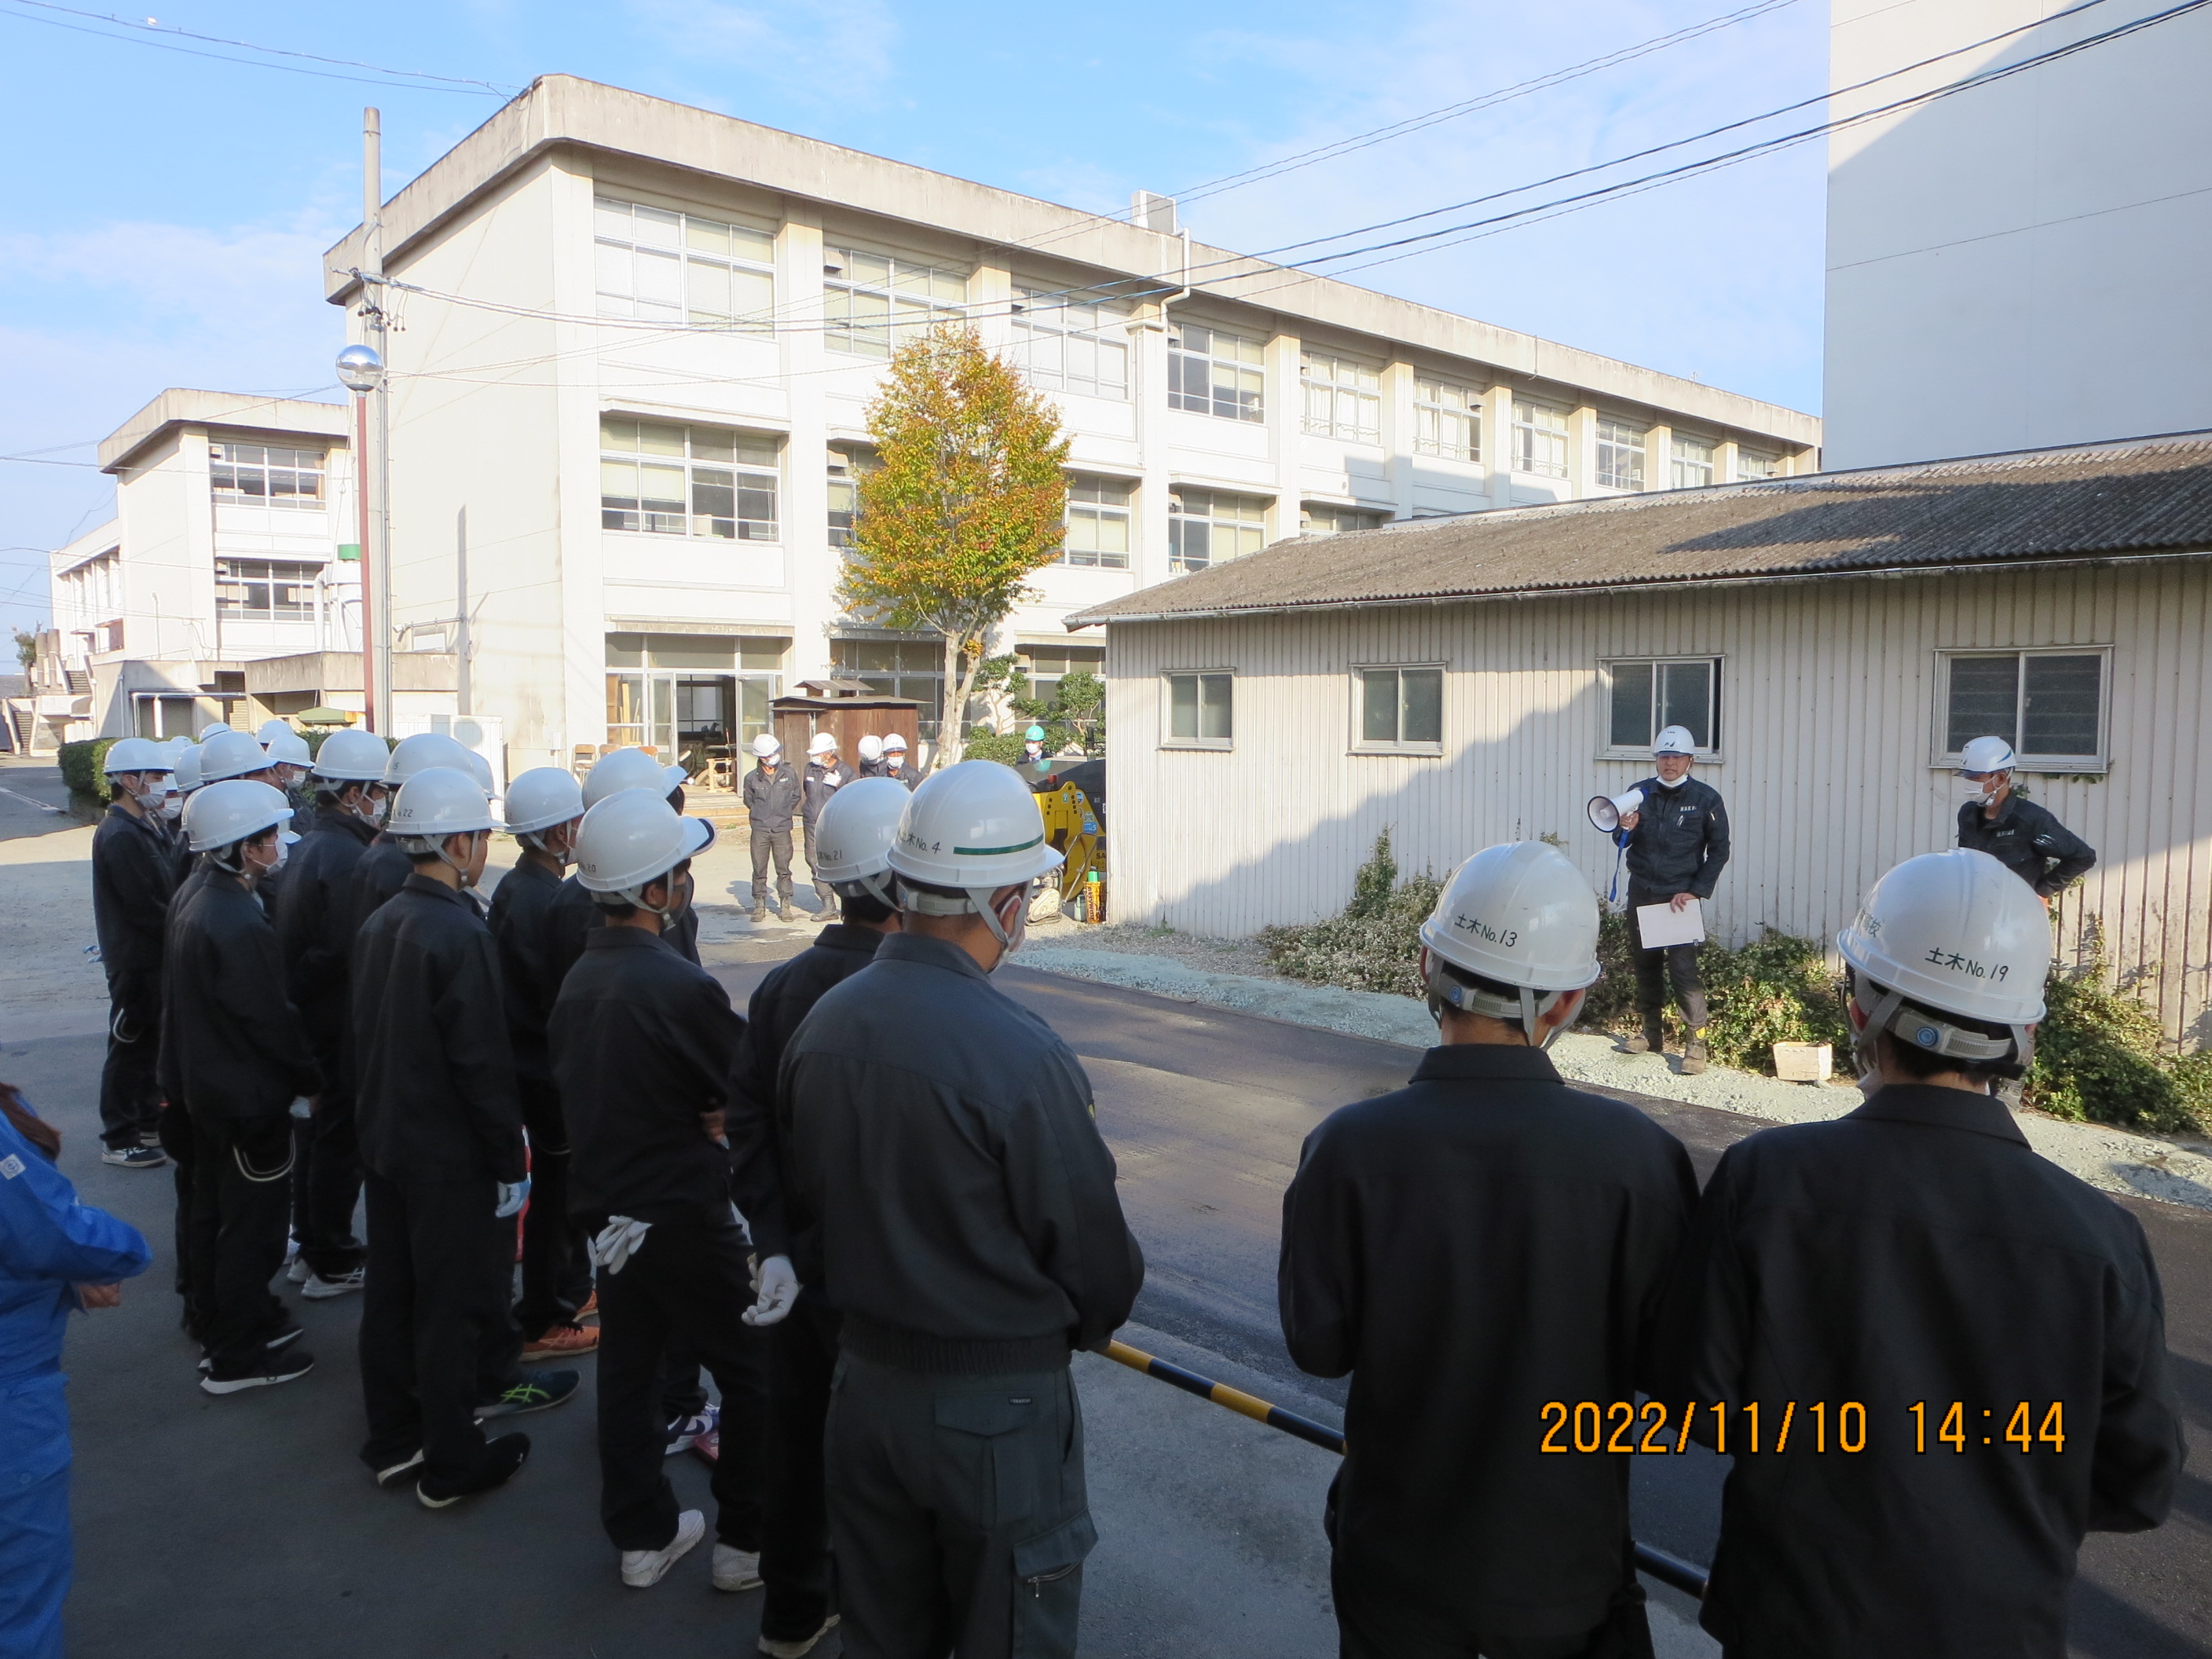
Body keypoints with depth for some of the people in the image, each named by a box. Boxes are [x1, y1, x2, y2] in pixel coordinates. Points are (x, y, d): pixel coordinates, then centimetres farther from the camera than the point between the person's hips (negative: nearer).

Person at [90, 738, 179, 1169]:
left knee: (150, 1041, 18)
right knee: (130, 1045, 1)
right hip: (134, 959, -9)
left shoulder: (147, 826, 10)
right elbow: (143, 906, -23)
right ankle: (118, 1140, 12)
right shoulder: (120, 835, -20)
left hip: (156, 955, 9)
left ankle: (150, 1123, 31)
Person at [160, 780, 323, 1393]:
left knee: (215, 1209, 22)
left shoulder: (193, 902, 4)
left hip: (207, 1084, 10)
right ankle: (239, 1356, 13)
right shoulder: (239, 925, -27)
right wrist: (311, 1079, -9)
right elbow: (271, 1019, -22)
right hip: (249, 1095, -10)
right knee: (254, 1221, 2)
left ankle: (221, 1320, 38)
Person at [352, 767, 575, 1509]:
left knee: (391, 1292, 17)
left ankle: (394, 1440, 32)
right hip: (451, 1155, -8)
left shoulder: (379, 923, 4)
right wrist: (508, 1161, -15)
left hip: (385, 1141, 9)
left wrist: (378, 1118, 20)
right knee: (452, 1306, 4)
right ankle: (451, 1463, 17)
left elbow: (364, 1036, 12)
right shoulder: (460, 934, -23)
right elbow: (482, 1063, -22)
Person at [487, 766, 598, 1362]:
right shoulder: (548, 902, -24)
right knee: (556, 1191, 4)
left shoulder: (511, 887, 6)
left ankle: (569, 1286, 38)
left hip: (526, 1059, 9)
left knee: (557, 1184, 22)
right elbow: (565, 1002, -25)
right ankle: (541, 1323, 16)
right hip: (554, 1068, -9)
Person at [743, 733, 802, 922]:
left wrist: (783, 813, 8)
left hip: (782, 829, 0)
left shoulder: (789, 774, 0)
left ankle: (785, 905, 10)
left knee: (784, 869, 2)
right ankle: (759, 905, 13)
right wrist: (760, 815, 8)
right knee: (759, 869, 4)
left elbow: (797, 796, 13)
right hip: (759, 830, 0)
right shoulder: (751, 778, -1)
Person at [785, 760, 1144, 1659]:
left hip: (864, 1379, 6)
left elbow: (806, 1199, 6)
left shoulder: (823, 1020, -5)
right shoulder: (1019, 1055, -26)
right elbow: (1093, 1249, -17)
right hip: (996, 1406, -6)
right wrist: (1086, 1321, 5)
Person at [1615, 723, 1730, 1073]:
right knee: (1645, 963, 10)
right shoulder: (1640, 793, 4)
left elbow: (1719, 850, -1)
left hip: (1680, 896, -4)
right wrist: (1626, 830, -14)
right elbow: (1625, 844, 11)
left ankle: (1696, 1040, -2)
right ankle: (1652, 1032, 22)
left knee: (1683, 966, -10)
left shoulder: (1705, 799, -4)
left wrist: (1696, 891, -10)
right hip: (1641, 891, 4)